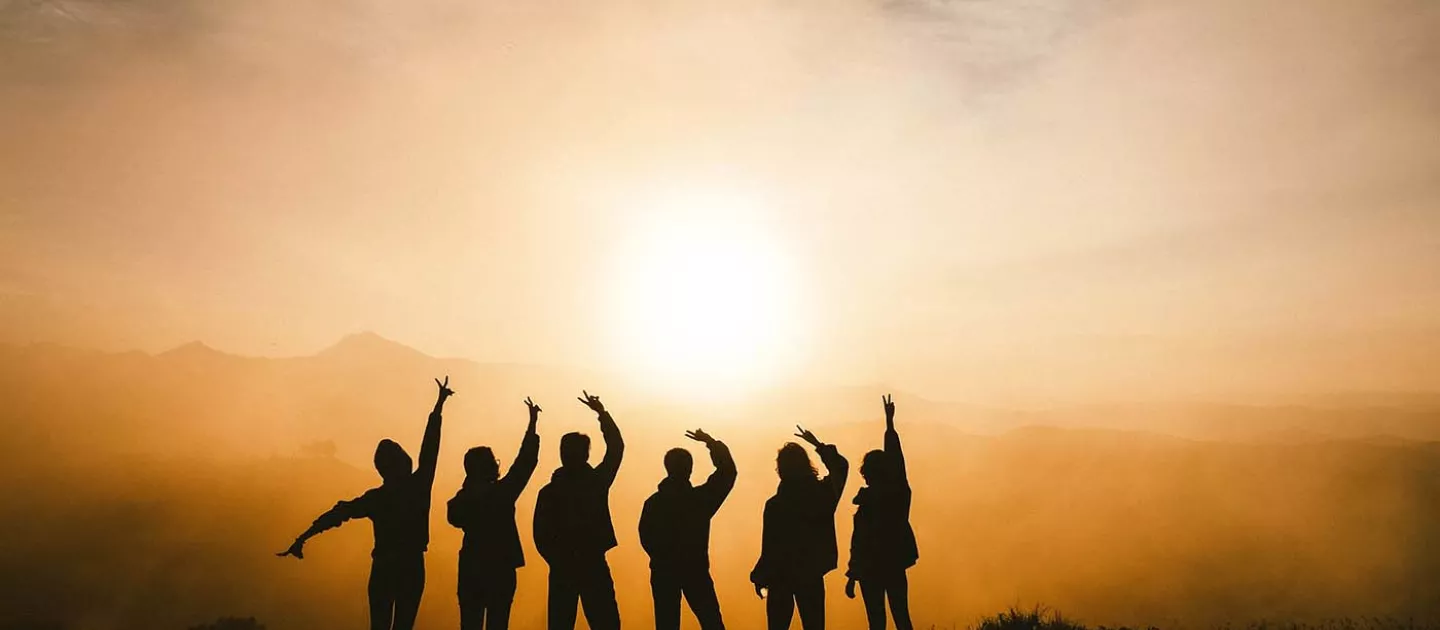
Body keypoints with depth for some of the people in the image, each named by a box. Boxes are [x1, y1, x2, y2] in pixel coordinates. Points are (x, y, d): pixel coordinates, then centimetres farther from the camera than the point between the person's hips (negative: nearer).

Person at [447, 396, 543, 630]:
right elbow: (526, 461, -6)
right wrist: (532, 423, 0)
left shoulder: (461, 500, -3)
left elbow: (455, 518, 19)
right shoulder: (502, 492, -13)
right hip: (501, 569, -3)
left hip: (471, 570, 3)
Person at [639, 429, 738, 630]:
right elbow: (728, 470, -2)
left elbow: (646, 538, 1)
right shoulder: (700, 497, -9)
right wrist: (711, 443, 4)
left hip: (663, 571, 1)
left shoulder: (653, 502, -4)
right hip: (695, 569, -1)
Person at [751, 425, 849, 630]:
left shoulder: (774, 505, -17)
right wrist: (818, 445, 20)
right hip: (812, 575, 3)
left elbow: (769, 548, -15)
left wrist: (760, 577, -3)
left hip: (781, 576, -3)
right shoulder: (822, 493, -6)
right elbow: (841, 466, 14)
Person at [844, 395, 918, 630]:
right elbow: (896, 458, 13)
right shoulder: (899, 490, 0)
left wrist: (852, 576, -14)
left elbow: (859, 539, -17)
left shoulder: (868, 500, -15)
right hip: (896, 563, 6)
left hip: (871, 566, -6)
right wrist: (890, 423, 24)